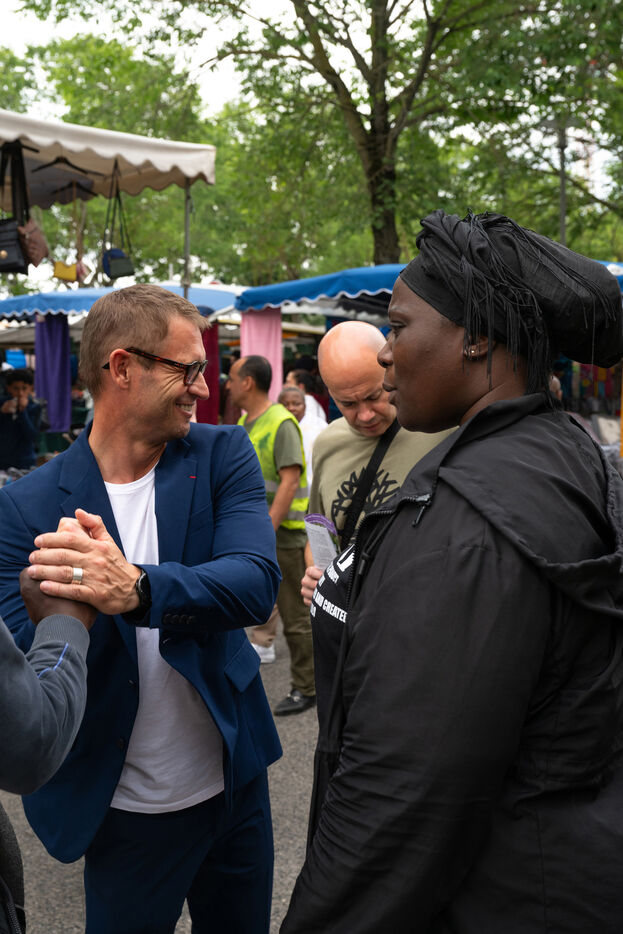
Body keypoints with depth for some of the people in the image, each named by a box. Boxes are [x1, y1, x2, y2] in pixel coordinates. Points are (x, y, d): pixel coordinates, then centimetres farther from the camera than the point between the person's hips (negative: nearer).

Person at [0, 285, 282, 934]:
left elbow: (257, 583, -23)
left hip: (235, 781, 3)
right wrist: (69, 604, -35)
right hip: (125, 810, -2)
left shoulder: (224, 456, -8)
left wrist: (137, 588, -40)